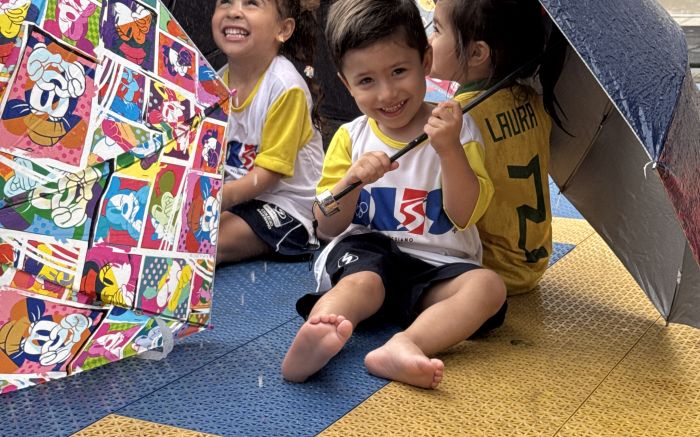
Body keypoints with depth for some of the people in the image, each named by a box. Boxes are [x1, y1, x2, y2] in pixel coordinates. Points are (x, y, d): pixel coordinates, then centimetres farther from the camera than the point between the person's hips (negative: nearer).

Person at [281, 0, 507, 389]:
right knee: (361, 282, -33)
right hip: (365, 253, 0)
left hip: (438, 266, 0)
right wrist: (351, 180, -16)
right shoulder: (350, 138, 7)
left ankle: (404, 344, -50)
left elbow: (464, 216, -7)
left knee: (488, 286, -28)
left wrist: (449, 149, -21)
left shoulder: (457, 130, 2)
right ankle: (314, 339, -59)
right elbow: (327, 226, 4)